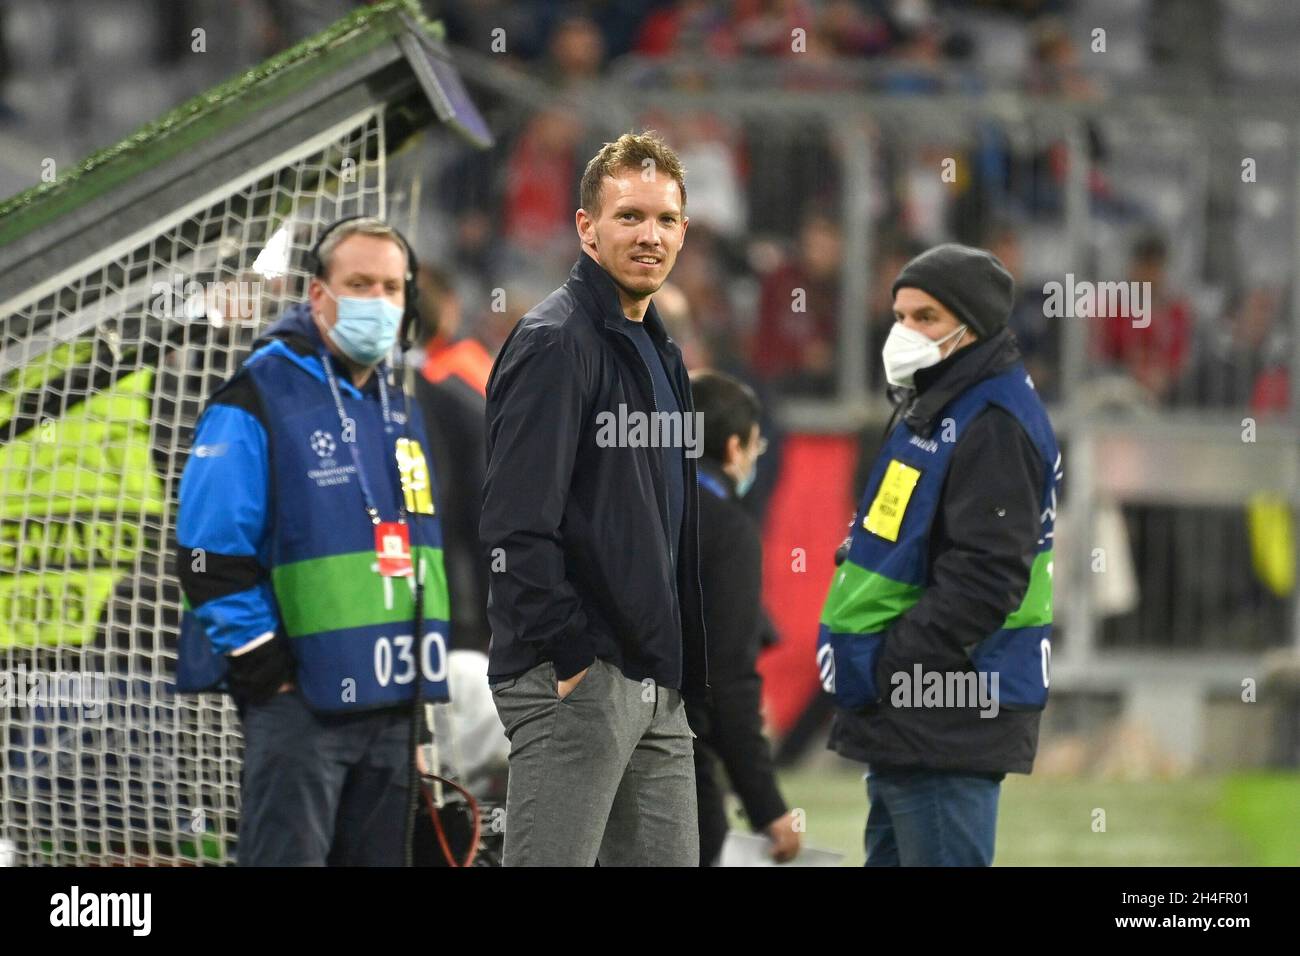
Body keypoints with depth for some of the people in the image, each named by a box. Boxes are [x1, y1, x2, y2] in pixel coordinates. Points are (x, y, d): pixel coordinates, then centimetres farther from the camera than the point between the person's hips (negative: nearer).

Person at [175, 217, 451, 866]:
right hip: (298, 696, -8)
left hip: (388, 703, 8)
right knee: (287, 859, -12)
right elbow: (211, 556, -13)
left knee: (377, 858, 11)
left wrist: (425, 662, 16)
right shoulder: (261, 399, -8)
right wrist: (263, 662, -15)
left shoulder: (399, 413, 16)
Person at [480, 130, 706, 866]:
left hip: (659, 687, 9)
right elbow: (516, 525, -18)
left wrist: (685, 662, 16)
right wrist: (571, 657, -18)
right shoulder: (555, 342, -10)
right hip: (576, 681, -9)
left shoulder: (661, 350, 18)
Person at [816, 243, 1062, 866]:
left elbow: (984, 581, -24)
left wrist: (883, 669, -21)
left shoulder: (994, 426, -17)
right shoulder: (933, 412, 17)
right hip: (904, 720, 11)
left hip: (948, 723, -11)